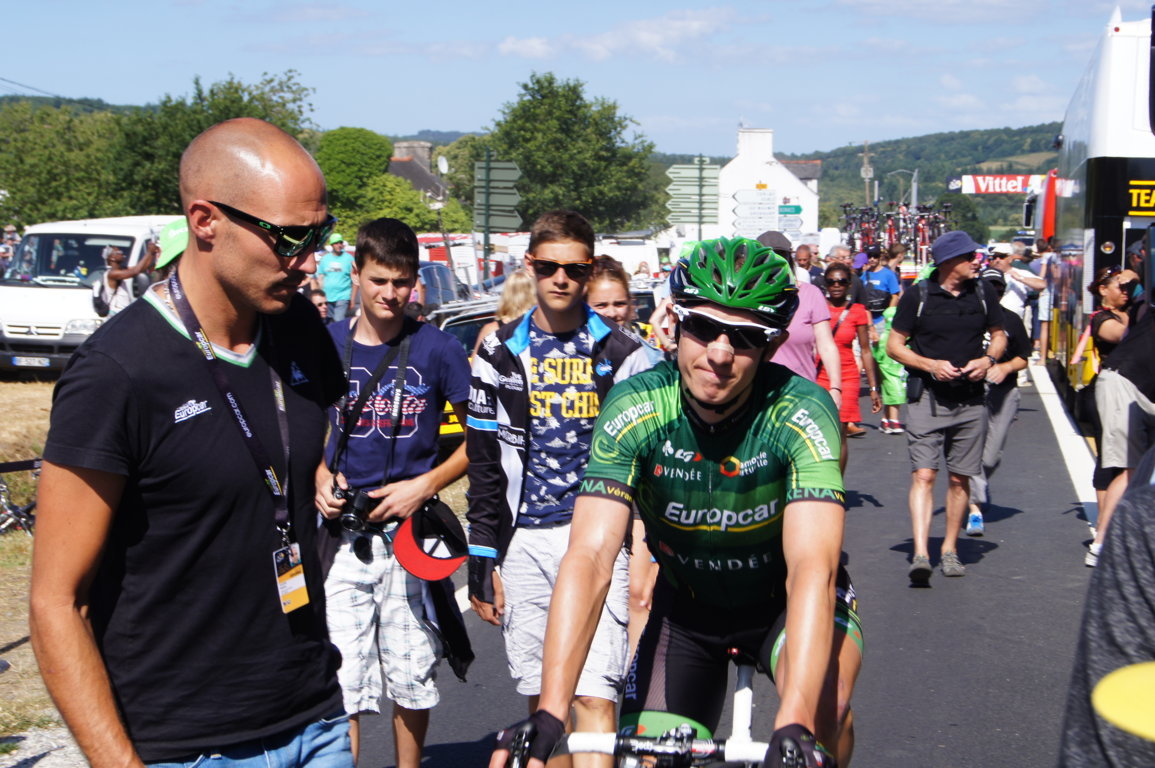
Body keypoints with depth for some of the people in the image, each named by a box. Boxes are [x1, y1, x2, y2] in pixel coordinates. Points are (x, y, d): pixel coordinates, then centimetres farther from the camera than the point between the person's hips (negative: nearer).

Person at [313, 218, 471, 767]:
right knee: (339, 685, -3)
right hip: (342, 535, 1)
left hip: (410, 532, -1)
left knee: (412, 680, 9)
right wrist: (320, 478, -3)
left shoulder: (437, 348, -3)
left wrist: (424, 485, -10)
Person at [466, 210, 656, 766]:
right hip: (524, 543, 3)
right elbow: (484, 464, 10)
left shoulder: (623, 354, 3)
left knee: (593, 695, -12)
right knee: (541, 697, 8)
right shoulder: (500, 354, 9)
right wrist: (481, 561, 6)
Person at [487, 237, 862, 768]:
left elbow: (812, 566, -39)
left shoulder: (802, 413, -28)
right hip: (687, 606, 2)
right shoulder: (633, 407, -24)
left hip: (783, 599, -2)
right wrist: (549, 711, -44)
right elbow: (590, 556, -32)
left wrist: (794, 724, -53)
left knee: (824, 703, -31)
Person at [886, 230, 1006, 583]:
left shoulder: (982, 292, 7)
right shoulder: (918, 294, -4)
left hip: (971, 400, 4)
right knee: (924, 474, -14)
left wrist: (988, 359, -3)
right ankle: (920, 554, -19)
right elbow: (894, 345, 0)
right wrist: (931, 364, -14)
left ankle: (950, 550, 21)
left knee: (960, 478, 8)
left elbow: (999, 335, 18)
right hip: (927, 396, -4)